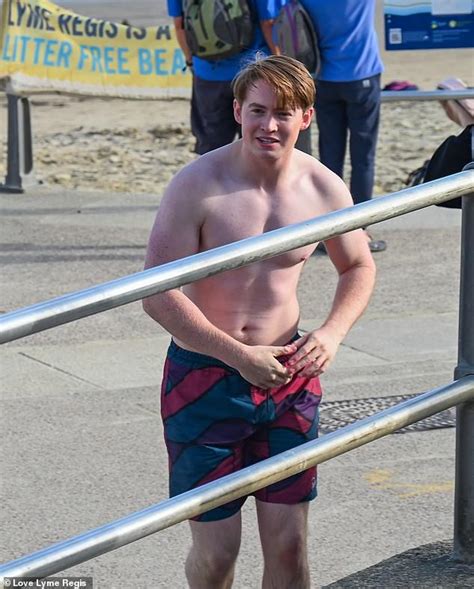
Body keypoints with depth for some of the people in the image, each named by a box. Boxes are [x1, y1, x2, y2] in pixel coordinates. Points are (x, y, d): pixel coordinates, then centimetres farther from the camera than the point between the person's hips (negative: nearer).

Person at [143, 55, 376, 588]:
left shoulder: (323, 188, -3)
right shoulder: (198, 184, -16)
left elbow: (359, 268, 15)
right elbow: (157, 294, -18)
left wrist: (331, 334, -4)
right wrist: (238, 355, -21)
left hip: (289, 376, 3)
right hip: (204, 378, -3)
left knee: (288, 543, 5)